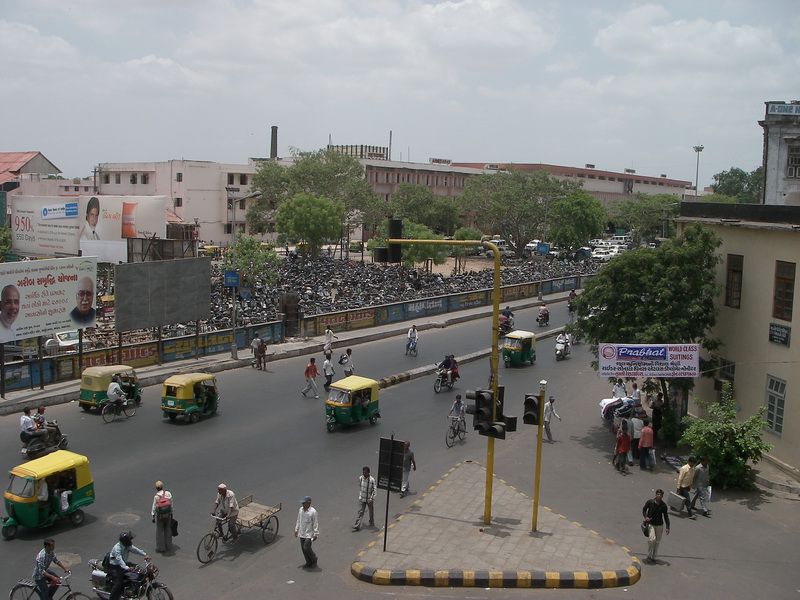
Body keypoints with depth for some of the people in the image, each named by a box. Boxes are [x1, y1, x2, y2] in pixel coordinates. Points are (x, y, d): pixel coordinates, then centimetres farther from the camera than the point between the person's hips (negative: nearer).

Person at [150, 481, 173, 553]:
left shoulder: (156, 496, -18)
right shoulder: (168, 494, -11)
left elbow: (154, 507, -10)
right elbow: (171, 504, -1)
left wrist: (153, 516, 3)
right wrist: (171, 513, 13)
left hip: (159, 516, -3)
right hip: (168, 514, 3)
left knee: (160, 531, 11)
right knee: (168, 530, 16)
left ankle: (160, 548, 18)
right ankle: (168, 547, 25)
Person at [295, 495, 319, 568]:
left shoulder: (313, 512, -17)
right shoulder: (300, 510, 2)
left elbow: (316, 524, -14)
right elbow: (298, 520, 14)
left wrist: (316, 534, -14)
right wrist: (296, 530, 15)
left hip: (309, 534, -6)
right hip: (301, 533, 7)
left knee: (306, 548, -9)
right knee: (303, 548, 11)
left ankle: (314, 560, 17)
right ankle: (308, 562, 27)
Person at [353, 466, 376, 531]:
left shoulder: (372, 480, -18)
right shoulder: (360, 478, -7)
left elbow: (374, 490, -12)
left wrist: (371, 498, -17)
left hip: (369, 499, -2)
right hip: (362, 499, 2)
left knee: (371, 512, 14)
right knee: (360, 512, -4)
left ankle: (371, 523, 36)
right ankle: (356, 526, -5)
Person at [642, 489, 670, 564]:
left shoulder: (663, 505, -4)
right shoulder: (650, 502, -10)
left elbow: (666, 516, 4)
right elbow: (644, 509, 3)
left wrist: (667, 527, 0)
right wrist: (645, 517, -14)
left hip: (659, 525, 3)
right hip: (650, 524, -3)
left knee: (657, 541, 10)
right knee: (652, 539, -20)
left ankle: (653, 557, 26)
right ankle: (649, 556, -5)